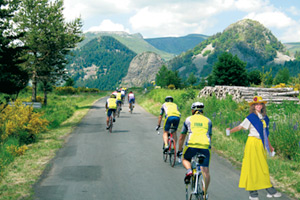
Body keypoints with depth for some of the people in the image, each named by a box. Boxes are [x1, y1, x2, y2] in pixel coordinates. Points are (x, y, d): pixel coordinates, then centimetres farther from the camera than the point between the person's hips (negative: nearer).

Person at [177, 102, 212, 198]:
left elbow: (182, 137, 24)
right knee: (205, 171, 6)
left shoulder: (189, 119, 20)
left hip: (191, 145, -1)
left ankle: (189, 170, -2)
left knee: (185, 160, 27)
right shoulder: (208, 121, 23)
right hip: (205, 146, 1)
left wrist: (179, 150, 35)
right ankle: (205, 193, -2)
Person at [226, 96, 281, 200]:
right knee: (252, 167, -3)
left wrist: (270, 146, 28)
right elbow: (240, 126, -12)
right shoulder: (251, 117, -4)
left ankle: (270, 191, 13)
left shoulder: (265, 118, 14)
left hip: (261, 144, 6)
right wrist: (230, 131, -30)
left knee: (263, 168, 9)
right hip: (253, 143, -6)